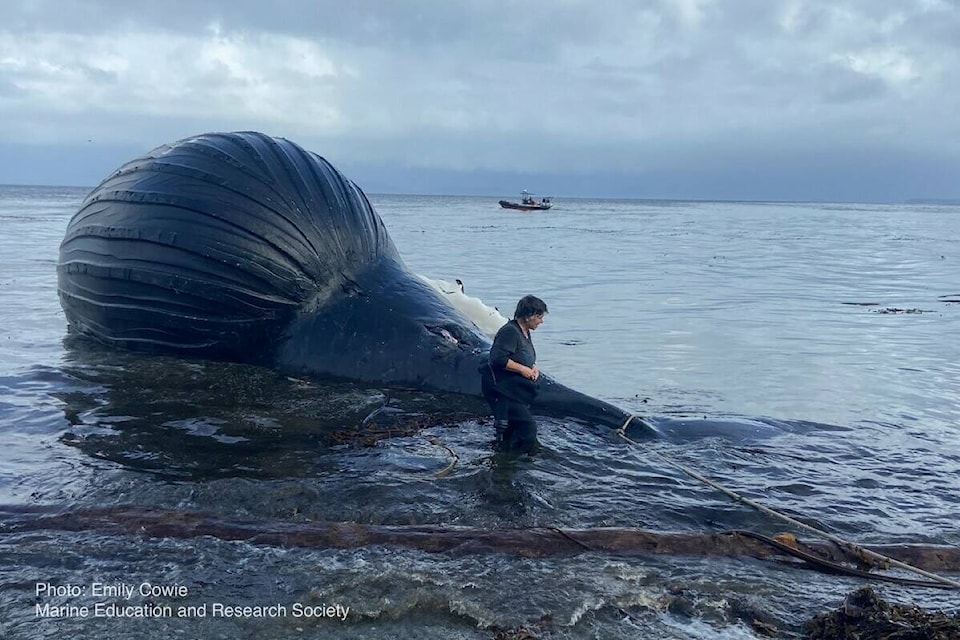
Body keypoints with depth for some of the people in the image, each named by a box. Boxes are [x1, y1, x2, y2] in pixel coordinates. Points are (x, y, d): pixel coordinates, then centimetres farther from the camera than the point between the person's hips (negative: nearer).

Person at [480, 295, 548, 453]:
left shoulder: (525, 332, 11)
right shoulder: (510, 331, -20)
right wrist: (523, 369, -21)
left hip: (515, 389, 10)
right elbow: (499, 358, -29)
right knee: (527, 423, -15)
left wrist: (533, 367, 4)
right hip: (500, 388, -10)